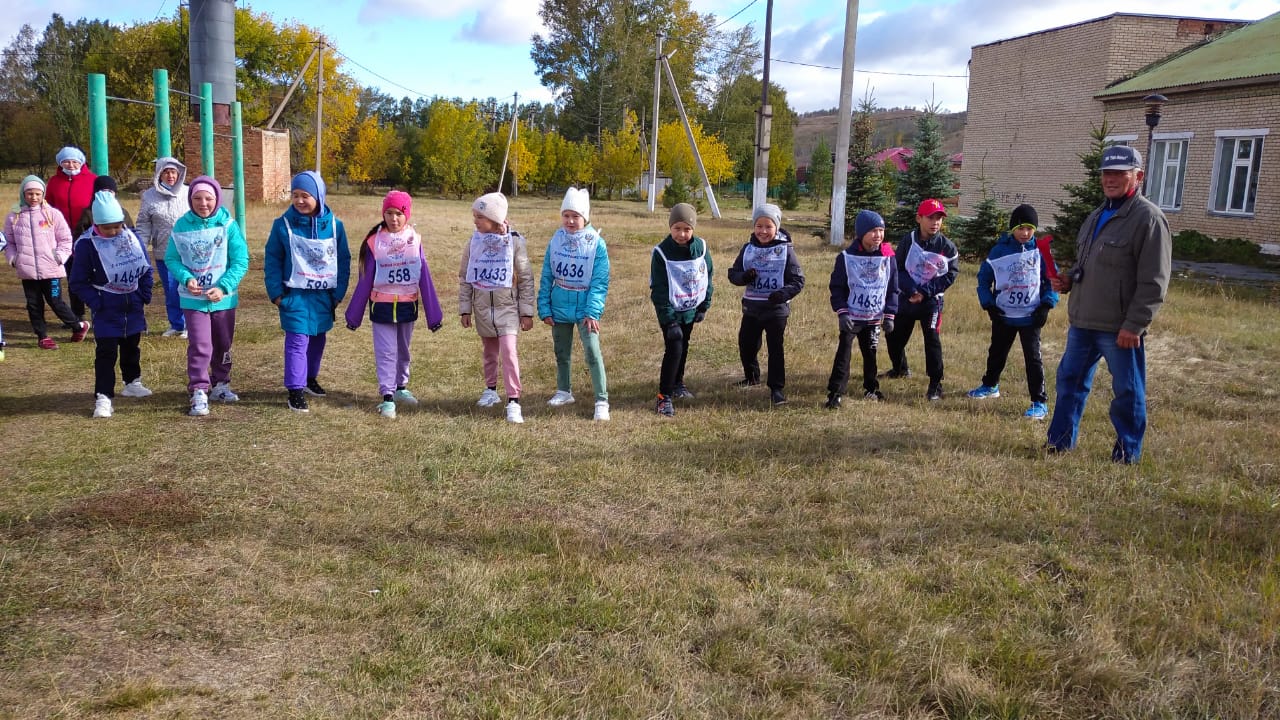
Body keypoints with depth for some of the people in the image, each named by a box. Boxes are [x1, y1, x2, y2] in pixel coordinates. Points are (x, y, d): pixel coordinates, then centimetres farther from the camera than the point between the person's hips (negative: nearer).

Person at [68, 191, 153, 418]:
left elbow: (146, 268, 10)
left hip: (134, 306, 5)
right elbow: (78, 282, -8)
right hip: (106, 310, -5)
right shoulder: (87, 244, -13)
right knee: (106, 353, -8)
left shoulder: (132, 237, -2)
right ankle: (103, 398, -7)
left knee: (132, 347, 20)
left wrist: (145, 294, 2)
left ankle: (132, 383, 39)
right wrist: (96, 302, -16)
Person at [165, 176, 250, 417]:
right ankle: (199, 392, 1)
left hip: (223, 298, 1)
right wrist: (186, 279, -16)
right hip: (193, 299, -1)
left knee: (223, 345, 17)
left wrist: (224, 287, -18)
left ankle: (220, 384, 35)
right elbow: (171, 259, 2)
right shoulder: (181, 226, -6)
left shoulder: (228, 225, -10)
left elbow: (241, 260, -10)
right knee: (200, 347, -8)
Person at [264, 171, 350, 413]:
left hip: (324, 295, 3)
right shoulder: (283, 225, -7)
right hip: (295, 295, -3)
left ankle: (310, 377, 35)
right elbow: (272, 260, -2)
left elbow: (343, 261, 4)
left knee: (318, 339, 16)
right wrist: (276, 292, -6)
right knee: (297, 341, -7)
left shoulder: (334, 225, -2)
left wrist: (338, 293, 1)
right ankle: (295, 389, -3)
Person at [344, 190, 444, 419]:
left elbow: (425, 277, -1)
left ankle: (401, 388, 33)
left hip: (408, 305, 2)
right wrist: (354, 314, 2)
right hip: (382, 305, -2)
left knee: (403, 350, 17)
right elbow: (365, 280, -1)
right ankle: (387, 397, 2)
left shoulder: (415, 240, -3)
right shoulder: (374, 242, -7)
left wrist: (433, 313, -1)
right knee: (386, 352, -1)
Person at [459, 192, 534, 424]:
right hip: (482, 307, 4)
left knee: (509, 351, -15)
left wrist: (527, 312, -5)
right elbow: (464, 278, 7)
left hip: (508, 306, -4)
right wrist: (465, 309, 5)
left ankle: (513, 400, -14)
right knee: (489, 351, 16)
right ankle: (491, 390, 36)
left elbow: (526, 278, -5)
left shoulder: (514, 242, -10)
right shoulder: (473, 243, -1)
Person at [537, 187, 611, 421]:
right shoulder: (556, 241, 0)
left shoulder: (597, 244, -10)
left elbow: (600, 282, -11)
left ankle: (602, 401, -8)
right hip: (559, 308, 4)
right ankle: (564, 391, 37)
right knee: (561, 352, 17)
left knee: (592, 351, -15)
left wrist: (593, 312, -18)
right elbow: (546, 277, 5)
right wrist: (544, 308, 1)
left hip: (585, 308, -4)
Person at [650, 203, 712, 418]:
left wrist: (704, 306, 5)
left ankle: (677, 382, 41)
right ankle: (664, 396, -5)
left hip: (690, 310, 5)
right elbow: (659, 290, -20)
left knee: (683, 347, 20)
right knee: (673, 349, -13)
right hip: (670, 312, -5)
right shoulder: (662, 252, -21)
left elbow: (707, 277, 6)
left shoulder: (701, 247, -9)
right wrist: (669, 321, -23)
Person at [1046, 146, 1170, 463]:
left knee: (1127, 392, 5)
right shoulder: (1097, 216, 14)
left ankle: (1127, 453, 18)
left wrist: (1134, 325, -20)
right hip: (1082, 322, 8)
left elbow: (1153, 282, -16)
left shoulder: (1148, 218, -12)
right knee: (1070, 380, 15)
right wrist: (1069, 280, 5)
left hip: (1120, 329, -8)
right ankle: (1061, 441, 27)